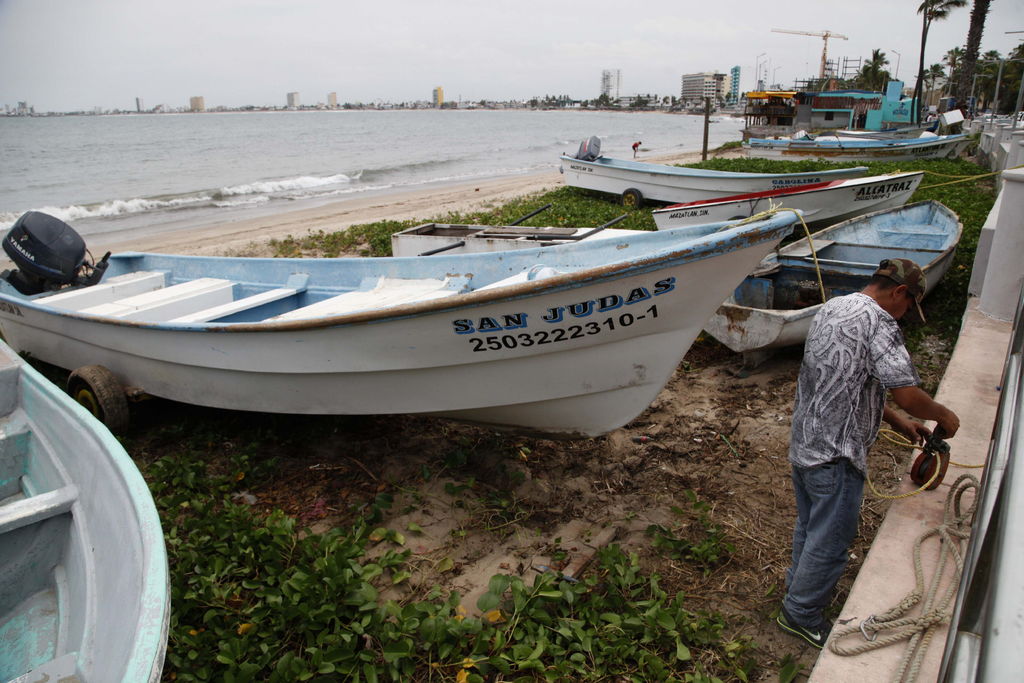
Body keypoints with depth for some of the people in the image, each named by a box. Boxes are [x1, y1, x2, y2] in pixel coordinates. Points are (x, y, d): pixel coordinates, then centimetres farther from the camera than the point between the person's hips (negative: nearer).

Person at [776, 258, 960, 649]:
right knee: (829, 539, 9)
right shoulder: (877, 323, -19)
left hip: (803, 444, 9)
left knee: (809, 526, 26)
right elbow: (908, 395, -23)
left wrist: (895, 421, 16)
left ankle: (799, 590, 44)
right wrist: (943, 415, -2)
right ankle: (802, 614, 25)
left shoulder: (832, 308, 10)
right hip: (836, 455, -9)